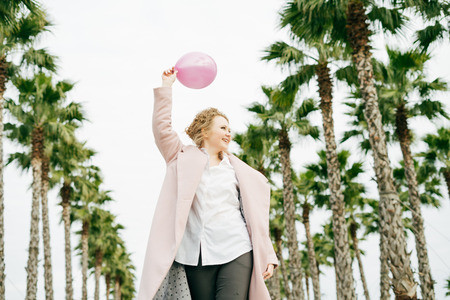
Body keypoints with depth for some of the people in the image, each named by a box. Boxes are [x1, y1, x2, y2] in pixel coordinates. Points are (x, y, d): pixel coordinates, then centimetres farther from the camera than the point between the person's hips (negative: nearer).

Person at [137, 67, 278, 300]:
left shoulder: (238, 170, 16)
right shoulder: (184, 159, 13)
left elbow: (255, 217, 13)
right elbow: (162, 128, 2)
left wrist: (268, 257, 6)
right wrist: (166, 87, 4)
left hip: (236, 254, 0)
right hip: (196, 257, 0)